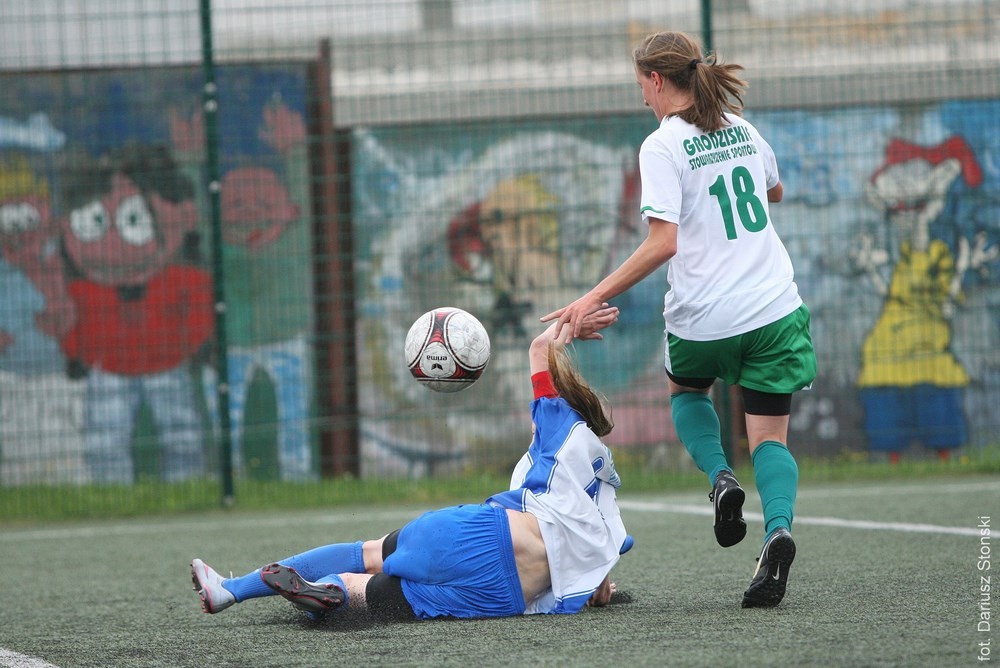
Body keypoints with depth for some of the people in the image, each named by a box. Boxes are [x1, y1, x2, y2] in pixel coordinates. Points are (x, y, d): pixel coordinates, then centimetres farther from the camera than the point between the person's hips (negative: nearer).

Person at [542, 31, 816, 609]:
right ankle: (778, 528, -20)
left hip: (703, 317, -4)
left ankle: (721, 478, 4)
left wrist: (596, 299, -18)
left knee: (686, 389, 29)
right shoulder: (741, 128, 9)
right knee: (770, 436, 7)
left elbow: (663, 243, -20)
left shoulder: (663, 147, -11)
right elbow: (774, 190, 29)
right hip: (774, 309, 4)